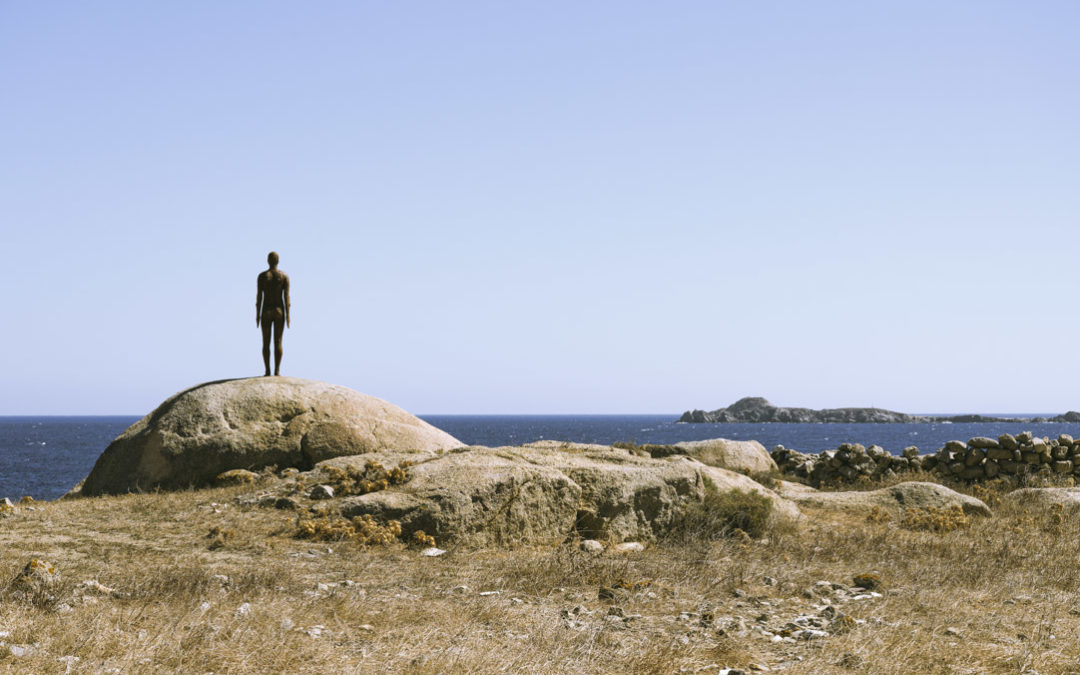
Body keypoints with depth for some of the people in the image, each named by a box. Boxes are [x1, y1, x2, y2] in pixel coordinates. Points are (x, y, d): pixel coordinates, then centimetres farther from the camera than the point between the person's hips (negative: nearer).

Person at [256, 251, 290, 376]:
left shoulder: (262, 276, -5)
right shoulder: (284, 276, -2)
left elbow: (259, 296, -5)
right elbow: (286, 296, -5)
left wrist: (257, 314, 1)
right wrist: (287, 315, -1)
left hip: (266, 311, -1)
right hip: (279, 311, 1)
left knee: (266, 342, 5)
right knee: (278, 342, 3)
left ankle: (267, 371, 1)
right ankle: (277, 371, -2)